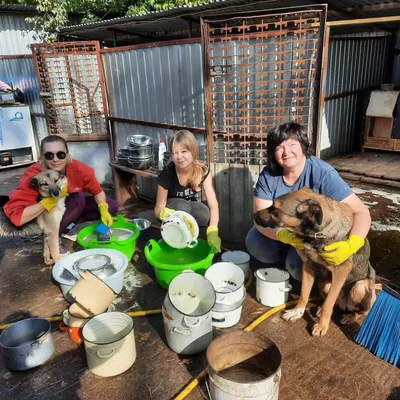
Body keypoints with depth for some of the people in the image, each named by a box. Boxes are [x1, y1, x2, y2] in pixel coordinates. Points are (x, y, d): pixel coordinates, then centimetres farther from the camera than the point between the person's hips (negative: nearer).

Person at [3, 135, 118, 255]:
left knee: (112, 206, -8)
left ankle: (70, 226, -6)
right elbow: (16, 217, -37)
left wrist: (104, 210, -27)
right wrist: (52, 199, -41)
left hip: (72, 208, 5)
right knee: (78, 198, -31)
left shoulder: (78, 168, -22)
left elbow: (97, 190, -8)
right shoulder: (33, 176, -30)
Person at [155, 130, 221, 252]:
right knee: (182, 206, -37)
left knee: (205, 215, -33)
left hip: (191, 210, 2)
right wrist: (163, 213, -47)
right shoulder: (167, 173, -27)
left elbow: (213, 204, -30)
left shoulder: (202, 171, -24)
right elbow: (158, 208, -21)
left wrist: (212, 232, -45)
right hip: (173, 208, -2)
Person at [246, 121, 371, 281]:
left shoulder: (323, 174, -27)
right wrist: (285, 235, -42)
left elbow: (361, 212, -29)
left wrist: (350, 245, -48)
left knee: (298, 264, -28)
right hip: (283, 230, 4)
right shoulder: (268, 175, -17)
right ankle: (290, 263, 6)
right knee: (254, 241, -19)